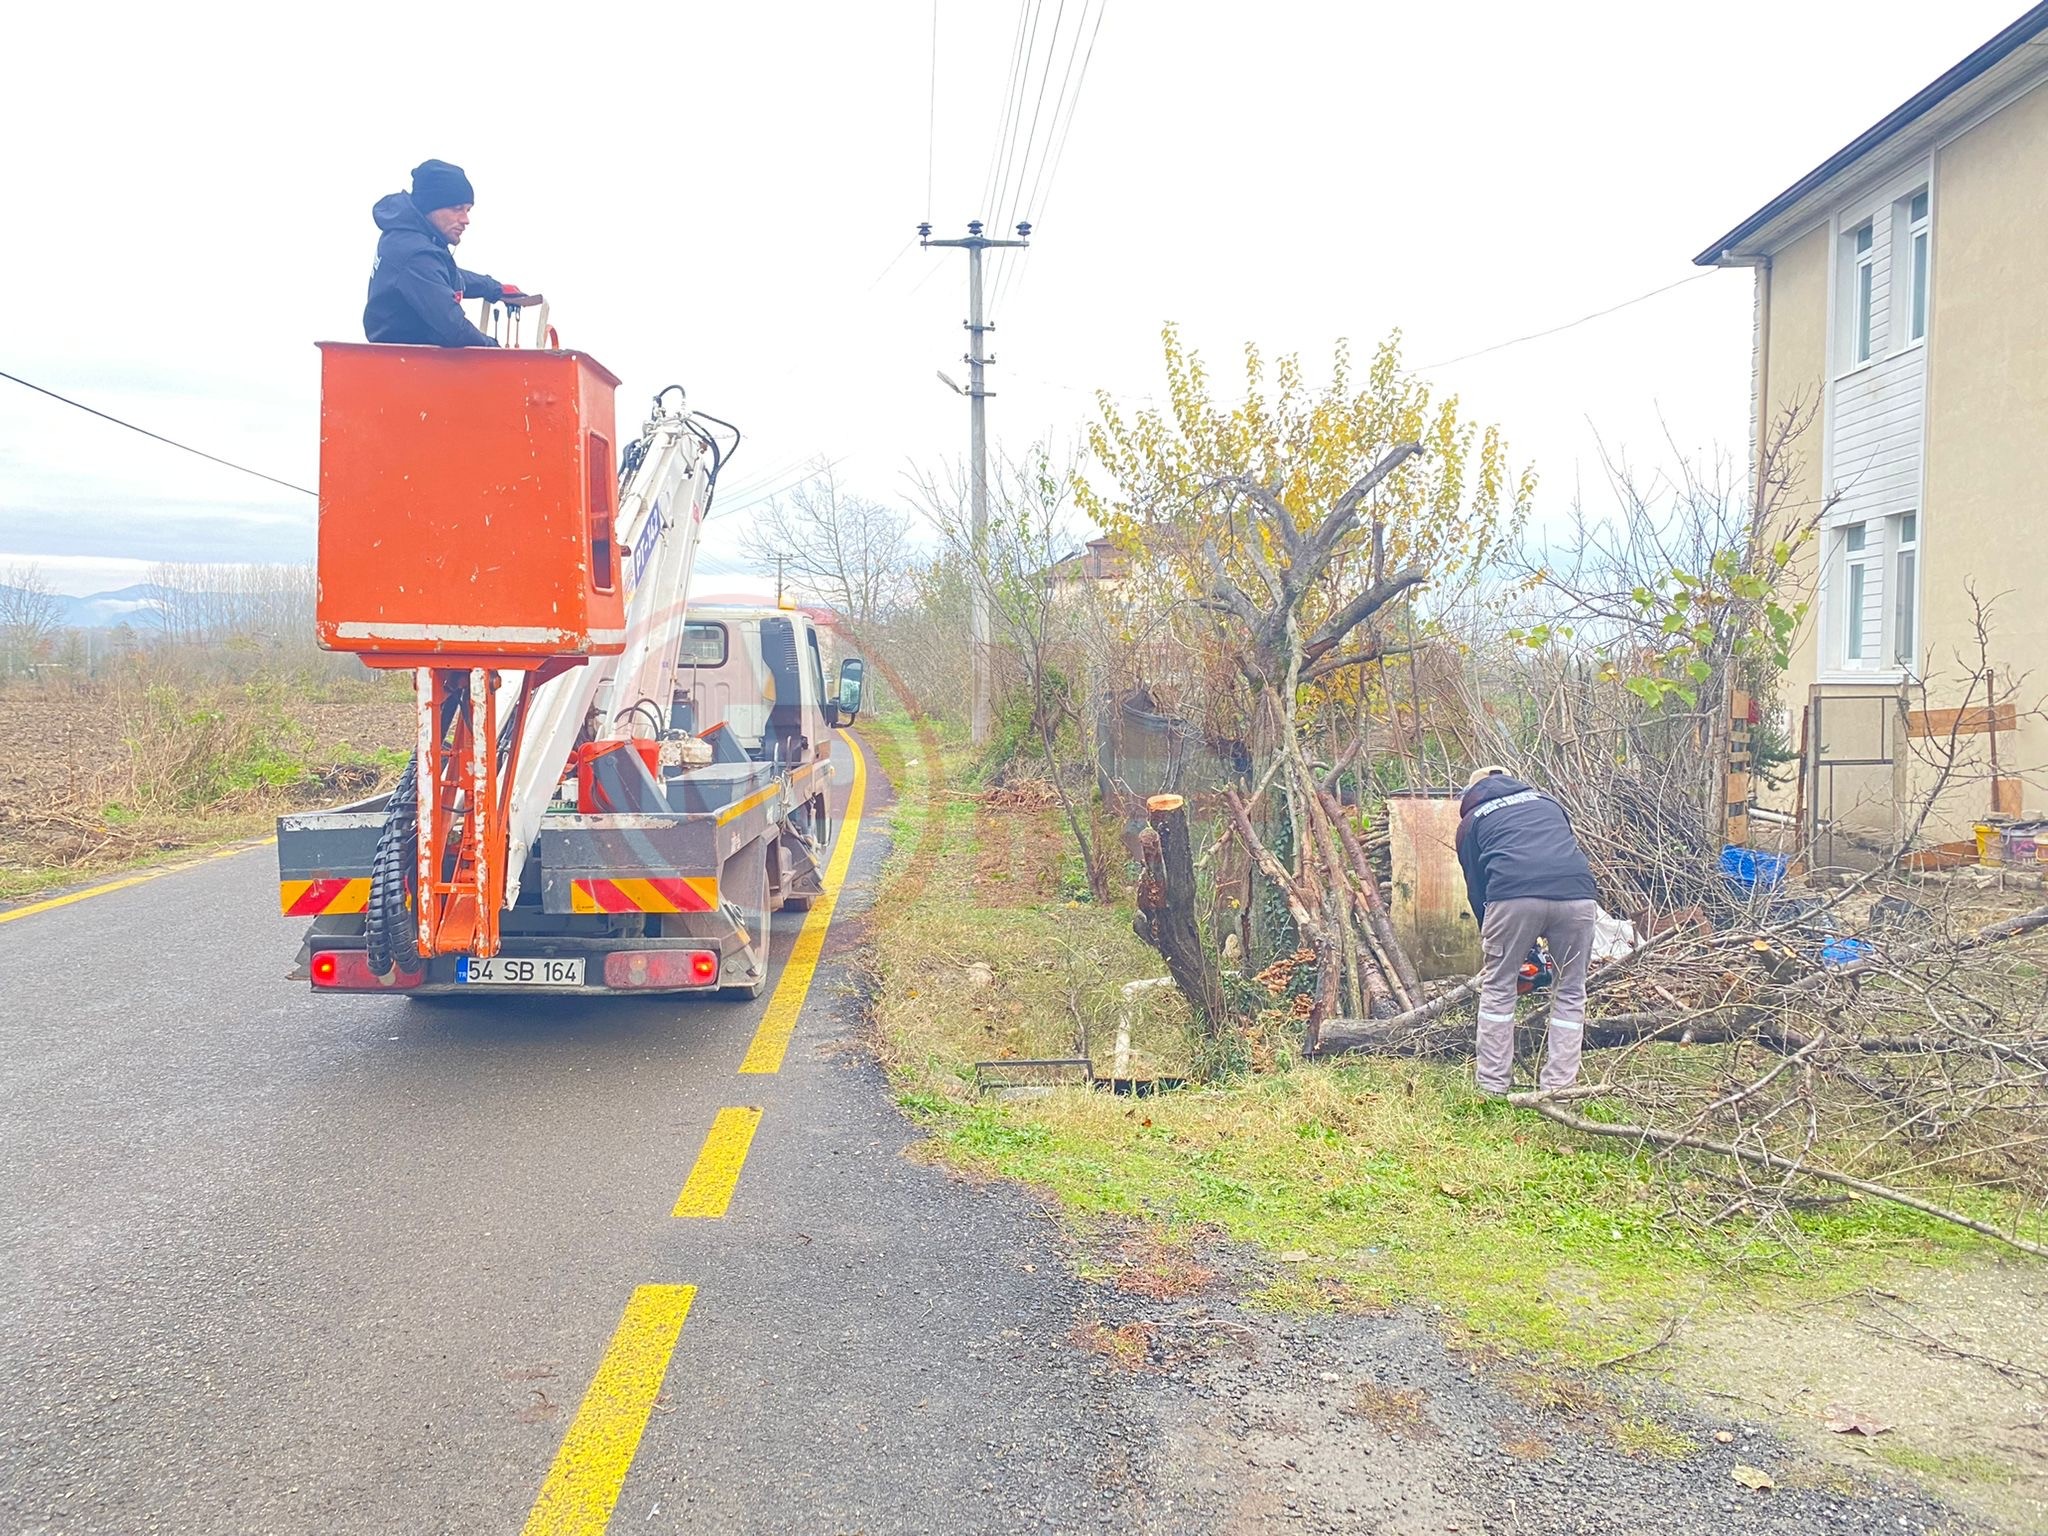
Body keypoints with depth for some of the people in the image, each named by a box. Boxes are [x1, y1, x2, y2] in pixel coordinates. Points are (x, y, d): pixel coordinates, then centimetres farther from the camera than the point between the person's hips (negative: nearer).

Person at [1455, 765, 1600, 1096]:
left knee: (1498, 989, 14)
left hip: (1514, 897, -2)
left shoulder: (1471, 821, 26)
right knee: (1570, 994, 16)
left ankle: (1492, 1088, 16)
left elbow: (1476, 888, 24)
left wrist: (1491, 942, 35)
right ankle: (1558, 1090, 16)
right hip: (1577, 894, 2)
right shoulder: (1545, 801, 35)